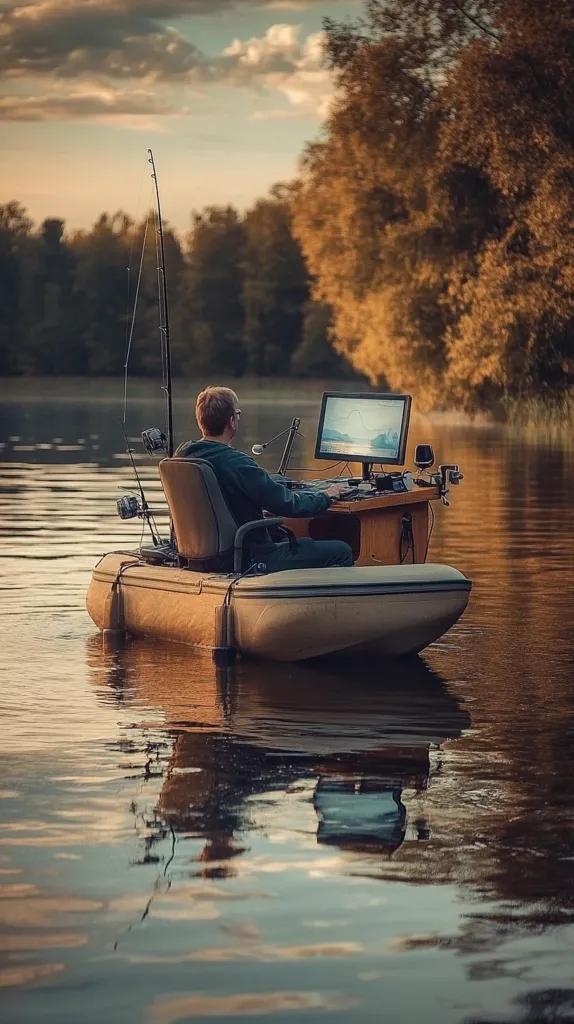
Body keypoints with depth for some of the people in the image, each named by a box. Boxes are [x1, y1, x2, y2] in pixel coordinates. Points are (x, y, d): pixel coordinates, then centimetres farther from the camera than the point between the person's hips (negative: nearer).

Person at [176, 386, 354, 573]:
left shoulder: (182, 455, -1)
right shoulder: (236, 463, -25)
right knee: (341, 552, -2)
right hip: (250, 559, -9)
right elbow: (287, 504, -18)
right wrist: (326, 496, 0)